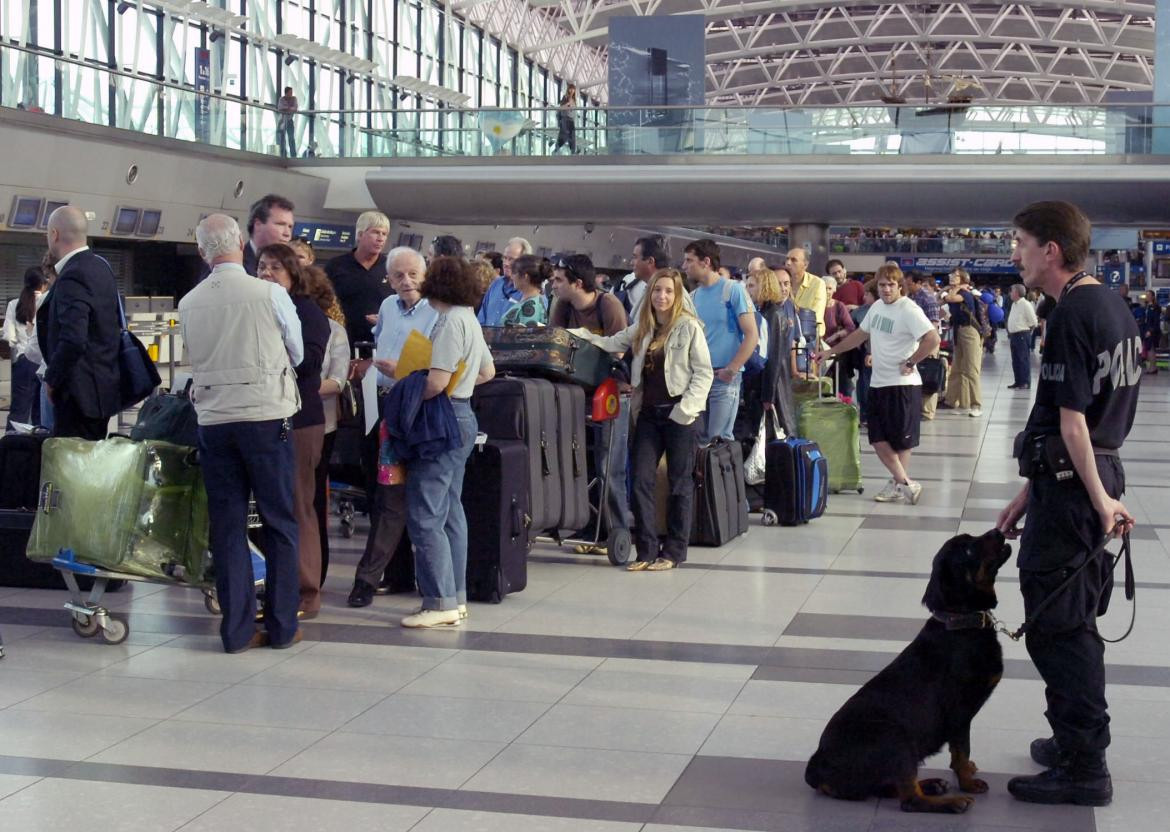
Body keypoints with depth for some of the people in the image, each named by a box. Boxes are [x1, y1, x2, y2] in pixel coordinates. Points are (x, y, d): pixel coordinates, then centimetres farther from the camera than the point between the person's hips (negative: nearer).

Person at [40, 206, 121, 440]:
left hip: (79, 392, -10)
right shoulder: (102, 267, 11)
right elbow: (116, 321, 22)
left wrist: (51, 379, -12)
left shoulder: (72, 277, -18)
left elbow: (73, 340, -26)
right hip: (105, 386, 10)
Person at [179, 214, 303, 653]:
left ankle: (237, 629, 10)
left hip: (213, 417, 3)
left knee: (227, 525, 8)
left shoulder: (188, 304, 0)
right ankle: (282, 626, 11)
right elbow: (297, 354, 5)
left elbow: (195, 358, 11)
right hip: (266, 415, -3)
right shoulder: (271, 294, -8)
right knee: (279, 522, 7)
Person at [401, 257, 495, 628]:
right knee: (450, 511, 13)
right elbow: (487, 371, 27)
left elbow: (436, 382, -23)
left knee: (425, 516, -8)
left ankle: (441, 603, -6)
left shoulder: (450, 322, -15)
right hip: (462, 415, 10)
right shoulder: (469, 319, 16)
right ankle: (456, 598, 18)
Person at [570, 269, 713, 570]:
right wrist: (574, 335, 2)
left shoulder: (689, 327, -5)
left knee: (680, 483, 4)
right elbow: (611, 344, 14)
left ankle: (673, 551, 12)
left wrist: (686, 407, -15)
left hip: (678, 413, -5)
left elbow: (704, 372, -7)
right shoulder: (642, 328, 12)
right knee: (641, 481, 2)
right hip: (648, 412, 5)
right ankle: (647, 550, 9)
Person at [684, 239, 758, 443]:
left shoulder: (733, 290, -5)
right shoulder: (692, 297, 11)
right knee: (699, 438, 8)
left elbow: (752, 335, -10)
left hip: (724, 378, -6)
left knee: (720, 439, -8)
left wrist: (731, 370, -14)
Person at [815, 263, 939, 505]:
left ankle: (899, 483, 10)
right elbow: (860, 335, 24)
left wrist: (909, 363, -17)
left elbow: (932, 339, -25)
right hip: (878, 383, 8)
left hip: (903, 385, -8)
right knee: (878, 438, 4)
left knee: (901, 439, 0)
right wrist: (830, 351, 21)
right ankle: (905, 484, 9)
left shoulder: (908, 310, -15)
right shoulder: (877, 307, 11)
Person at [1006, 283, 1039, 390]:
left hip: (1022, 335, -9)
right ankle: (1018, 382, 19)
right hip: (1013, 335, 9)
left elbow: (1034, 322, -12)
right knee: (1015, 360, 12)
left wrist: (1025, 329, -3)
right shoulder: (1014, 304, 14)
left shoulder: (1025, 304, -12)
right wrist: (1010, 335, 14)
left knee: (1024, 360, -5)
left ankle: (1026, 383, -2)